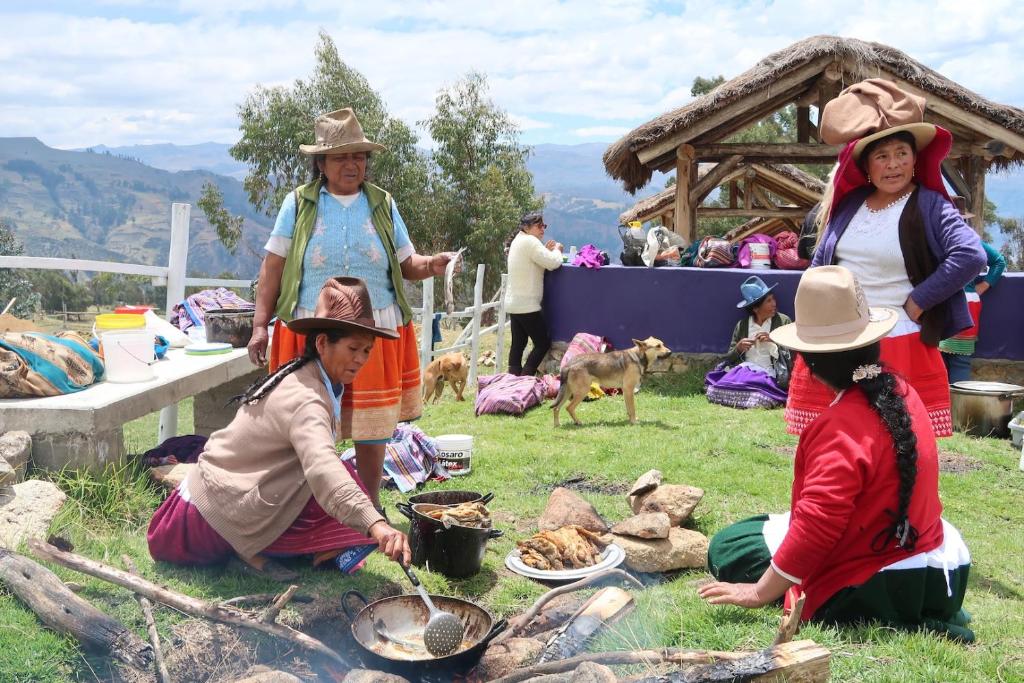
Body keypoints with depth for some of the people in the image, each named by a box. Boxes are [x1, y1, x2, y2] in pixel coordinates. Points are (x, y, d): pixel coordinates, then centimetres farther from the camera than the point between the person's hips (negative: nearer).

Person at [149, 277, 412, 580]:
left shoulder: (301, 375, 4)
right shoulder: (305, 400, -26)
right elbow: (322, 469, -43)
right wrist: (376, 525, -54)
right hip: (224, 507, -9)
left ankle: (251, 546, 6)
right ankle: (252, 550, -9)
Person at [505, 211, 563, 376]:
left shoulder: (518, 240, 16)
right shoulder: (530, 241, -15)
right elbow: (553, 263, -20)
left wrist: (546, 251, 7)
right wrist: (556, 250, -1)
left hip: (514, 303, 10)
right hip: (527, 305, -10)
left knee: (518, 344, 11)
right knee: (543, 343, -3)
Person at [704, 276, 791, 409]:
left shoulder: (783, 321, 6)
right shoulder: (742, 325, 11)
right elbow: (729, 358, 13)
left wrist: (775, 342, -11)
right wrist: (738, 348, -8)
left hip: (769, 376, -2)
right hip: (743, 371, 2)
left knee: (758, 399, -34)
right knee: (714, 391, -24)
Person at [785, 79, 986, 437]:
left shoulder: (929, 207, -6)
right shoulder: (850, 204, 10)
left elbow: (971, 255, -19)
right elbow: (820, 264, 17)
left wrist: (916, 303, -16)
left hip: (901, 349, -4)